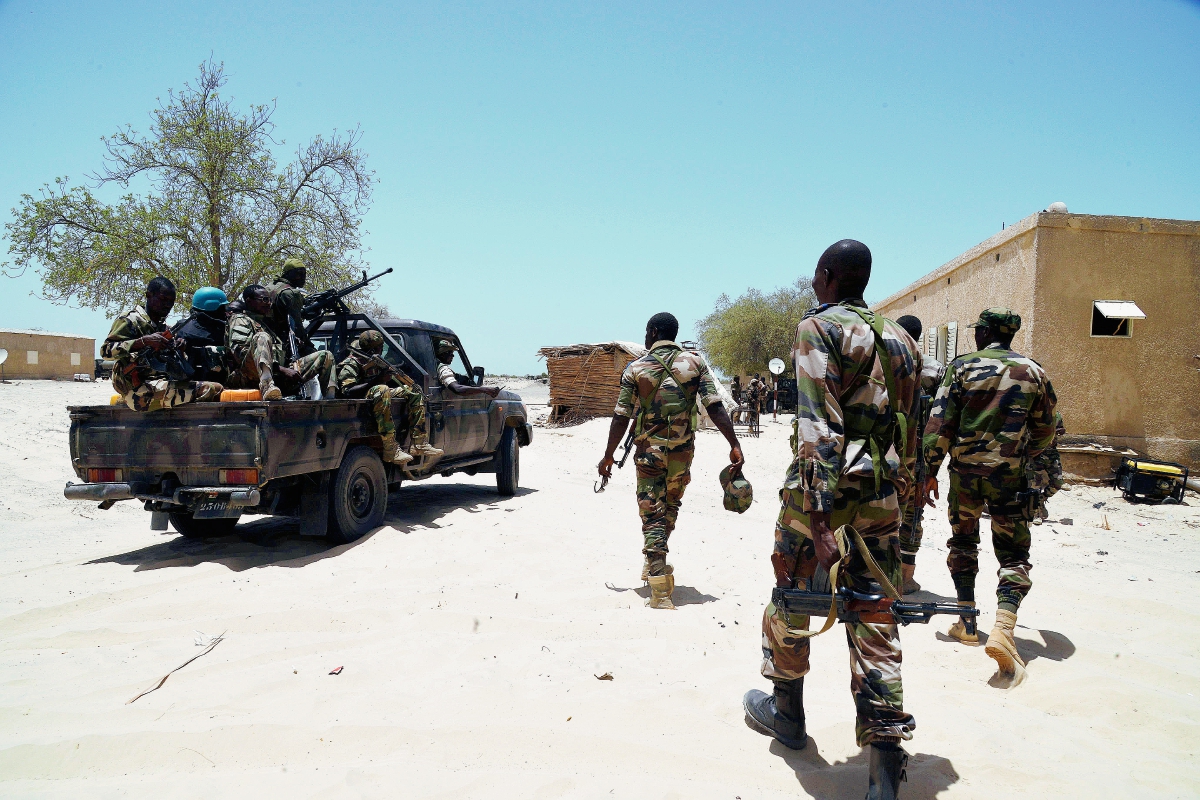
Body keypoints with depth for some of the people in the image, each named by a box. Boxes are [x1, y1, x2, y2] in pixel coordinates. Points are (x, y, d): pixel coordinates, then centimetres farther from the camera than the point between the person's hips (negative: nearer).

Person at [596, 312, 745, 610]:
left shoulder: (636, 368, -2)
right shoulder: (695, 363, 1)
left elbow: (621, 417, -3)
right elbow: (715, 407, -7)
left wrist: (608, 456, 6)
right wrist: (734, 446, -6)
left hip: (649, 451, -2)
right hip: (682, 451, 2)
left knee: (652, 514, 2)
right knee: (670, 506, 23)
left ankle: (660, 589, -5)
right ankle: (654, 564, 37)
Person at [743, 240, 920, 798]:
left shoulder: (818, 328, -8)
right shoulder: (899, 339, 13)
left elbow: (819, 426, -19)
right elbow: (906, 432, 16)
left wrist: (818, 519, -23)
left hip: (822, 488, -6)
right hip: (882, 496, 6)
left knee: (791, 595, 17)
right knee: (875, 622, 7)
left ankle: (786, 711, 35)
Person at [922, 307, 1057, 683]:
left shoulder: (962, 367, -3)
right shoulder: (1034, 372, 4)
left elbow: (939, 423, -7)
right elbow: (1045, 432, 11)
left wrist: (931, 470, -2)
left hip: (964, 468, 0)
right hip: (1008, 473, 0)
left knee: (963, 543, 18)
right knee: (1013, 554, 4)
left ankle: (967, 622, 22)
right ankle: (1003, 630, -15)